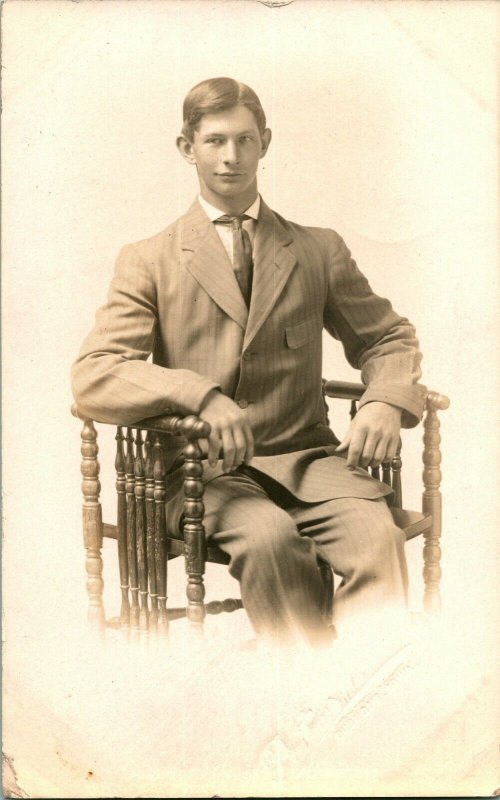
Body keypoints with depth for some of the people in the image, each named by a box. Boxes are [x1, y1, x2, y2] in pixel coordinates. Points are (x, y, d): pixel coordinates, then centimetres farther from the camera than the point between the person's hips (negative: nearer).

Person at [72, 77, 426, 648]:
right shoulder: (148, 261, 8)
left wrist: (385, 403, -7)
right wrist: (202, 395, -23)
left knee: (378, 534, -29)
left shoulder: (320, 250, 16)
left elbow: (388, 338, 18)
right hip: (205, 467, -2)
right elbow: (92, 376, -4)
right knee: (270, 537, -33)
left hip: (307, 456, 2)